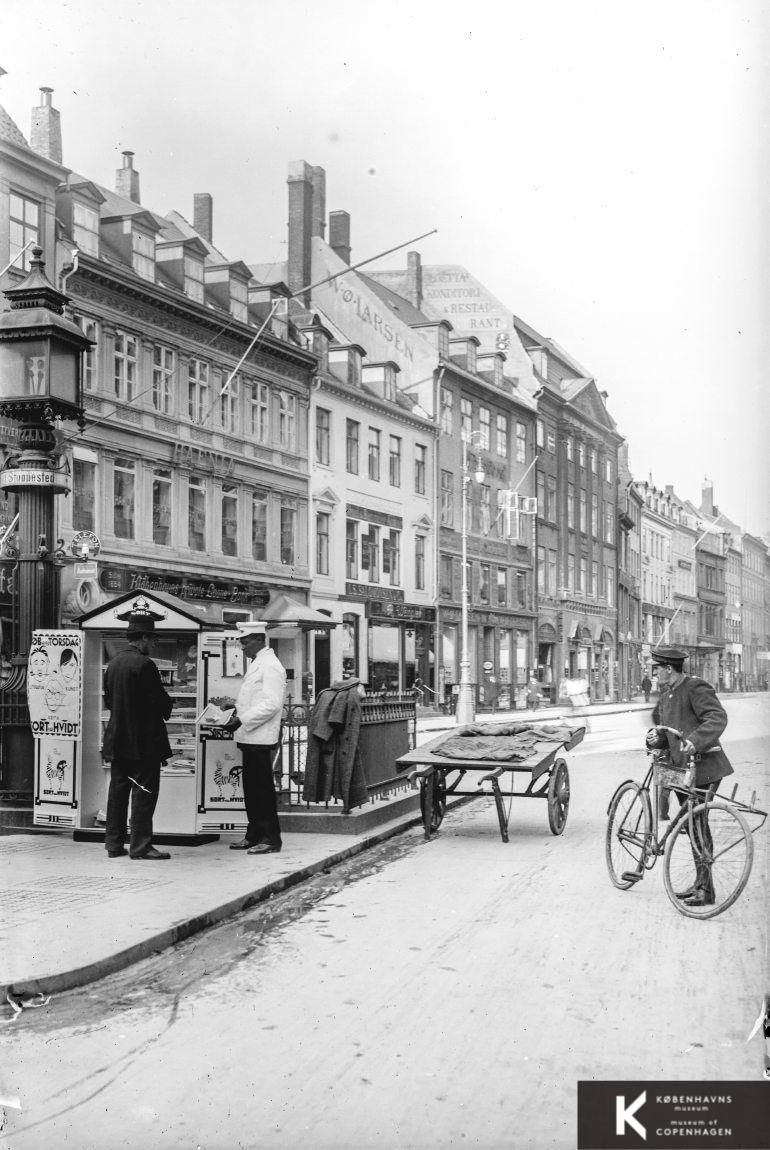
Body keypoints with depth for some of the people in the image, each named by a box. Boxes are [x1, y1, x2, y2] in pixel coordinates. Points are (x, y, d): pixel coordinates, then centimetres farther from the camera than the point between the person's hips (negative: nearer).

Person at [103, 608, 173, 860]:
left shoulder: (113, 663, 7)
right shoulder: (144, 664, -16)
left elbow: (108, 700, 14)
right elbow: (161, 702, -16)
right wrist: (169, 703, 5)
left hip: (117, 740, 8)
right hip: (144, 742, -8)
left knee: (117, 791, 12)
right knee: (144, 792, -1)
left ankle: (114, 844, 16)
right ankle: (141, 845, 0)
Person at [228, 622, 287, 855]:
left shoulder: (270, 666, -13)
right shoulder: (256, 664, 18)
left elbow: (272, 704, -21)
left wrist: (243, 718, -19)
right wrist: (235, 707, 10)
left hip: (260, 739, -10)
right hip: (250, 738, 10)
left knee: (263, 790, -5)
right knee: (251, 789, 13)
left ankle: (270, 839, 1)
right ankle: (254, 836, 20)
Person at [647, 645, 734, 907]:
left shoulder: (696, 688, -14)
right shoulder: (666, 692, 14)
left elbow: (717, 718, -26)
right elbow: (659, 718, 31)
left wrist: (694, 740, -40)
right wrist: (655, 734, 10)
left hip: (702, 768, -9)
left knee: (697, 827, -9)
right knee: (694, 826, 14)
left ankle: (706, 891, -4)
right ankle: (700, 883, 22)